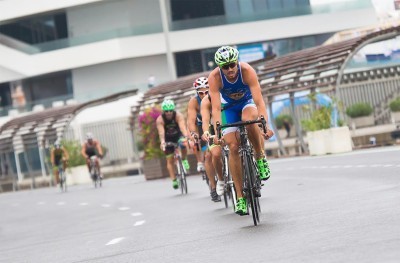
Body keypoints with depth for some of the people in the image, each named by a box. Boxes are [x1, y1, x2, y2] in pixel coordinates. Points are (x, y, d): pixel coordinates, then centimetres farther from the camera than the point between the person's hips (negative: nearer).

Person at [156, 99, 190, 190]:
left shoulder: (178, 116, -27)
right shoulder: (160, 120, -25)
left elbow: (183, 127, -43)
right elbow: (161, 132, -38)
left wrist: (186, 137, -61)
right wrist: (162, 142, -57)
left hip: (178, 135, -1)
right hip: (168, 139, 1)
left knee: (183, 145, -34)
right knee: (170, 160, -2)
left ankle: (184, 160, -5)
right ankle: (174, 180, 5)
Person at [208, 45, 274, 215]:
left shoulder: (247, 71, -32)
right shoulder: (214, 77, -29)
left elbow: (259, 100, -38)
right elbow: (216, 107, -35)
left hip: (247, 102, -1)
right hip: (229, 107, 1)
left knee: (249, 118, -38)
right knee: (233, 147, -13)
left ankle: (261, 158, -13)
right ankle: (240, 197, -7)